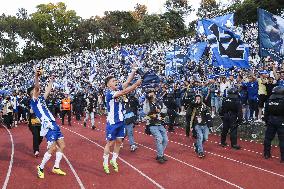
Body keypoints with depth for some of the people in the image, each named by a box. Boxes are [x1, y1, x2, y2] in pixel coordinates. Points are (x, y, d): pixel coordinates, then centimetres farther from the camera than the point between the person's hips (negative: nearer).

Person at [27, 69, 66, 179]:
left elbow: (48, 91, 32)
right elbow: (36, 87, -21)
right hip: (47, 127, -8)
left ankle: (56, 167, 19)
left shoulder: (41, 99, 17)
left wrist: (51, 81, 32)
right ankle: (41, 168, 9)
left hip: (54, 124, 8)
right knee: (52, 148, -10)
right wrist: (36, 77, -34)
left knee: (62, 146, 8)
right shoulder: (33, 101, -5)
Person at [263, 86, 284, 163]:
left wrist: (266, 121, 17)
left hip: (271, 121, 5)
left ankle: (267, 154, 23)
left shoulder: (269, 101, 1)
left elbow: (266, 112, 7)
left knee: (268, 137, 14)